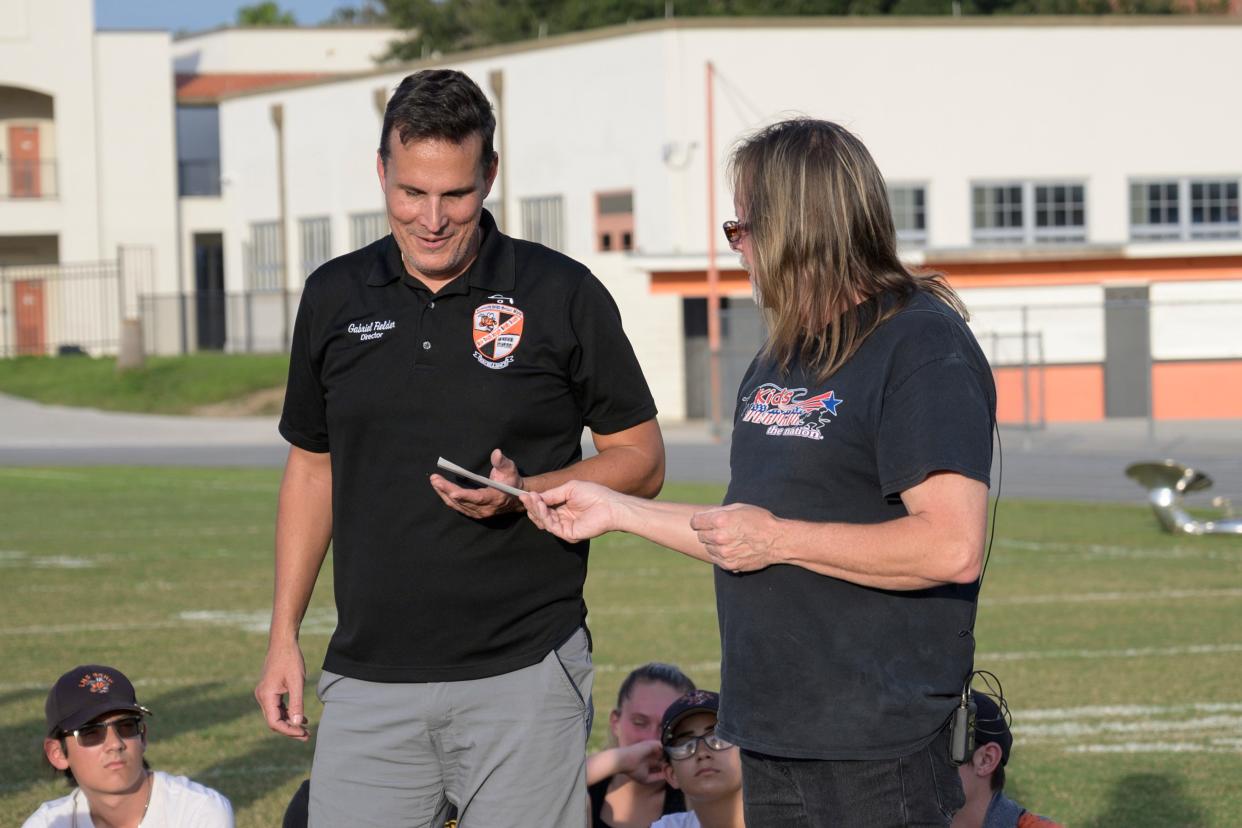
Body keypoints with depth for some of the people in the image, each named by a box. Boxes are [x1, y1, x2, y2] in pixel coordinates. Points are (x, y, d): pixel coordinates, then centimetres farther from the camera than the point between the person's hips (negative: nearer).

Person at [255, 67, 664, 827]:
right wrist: (285, 637, 12)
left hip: (522, 672, -3)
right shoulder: (335, 297, 8)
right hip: (370, 676, 3)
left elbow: (642, 461, 2)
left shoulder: (561, 294, -3)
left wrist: (524, 493, -16)